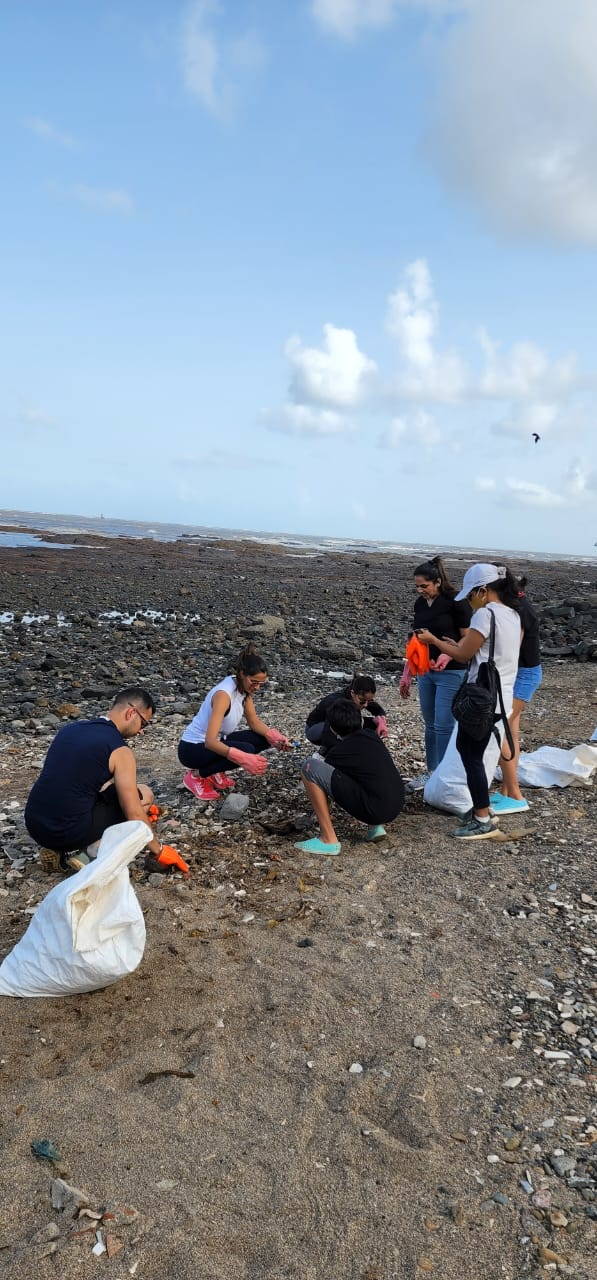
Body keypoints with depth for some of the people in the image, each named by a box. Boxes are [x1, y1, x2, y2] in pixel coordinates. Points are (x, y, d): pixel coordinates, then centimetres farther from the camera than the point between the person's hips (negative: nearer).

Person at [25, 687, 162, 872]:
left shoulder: (71, 728, 12)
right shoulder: (120, 751, -9)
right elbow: (134, 816, -9)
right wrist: (158, 850, 7)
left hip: (33, 826, 7)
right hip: (69, 833, -7)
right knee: (144, 794, 8)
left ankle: (61, 851, 13)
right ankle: (90, 854, -1)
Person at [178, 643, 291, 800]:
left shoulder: (244, 687, -5)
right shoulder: (224, 694, -31)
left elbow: (254, 722, 3)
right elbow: (210, 742, -38)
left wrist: (274, 737, -16)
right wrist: (243, 758, -50)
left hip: (217, 741, 9)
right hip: (192, 749, -9)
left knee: (264, 739, -2)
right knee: (247, 750, -30)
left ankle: (215, 772, 6)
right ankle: (197, 775, -9)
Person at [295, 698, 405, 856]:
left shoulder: (339, 751, -3)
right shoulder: (372, 736, 13)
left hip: (374, 811, -7)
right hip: (397, 807, 7)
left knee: (310, 766, -6)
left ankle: (329, 840, -3)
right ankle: (375, 826, 19)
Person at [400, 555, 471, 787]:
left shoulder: (456, 603, -13)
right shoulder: (420, 603, 8)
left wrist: (447, 656, -29)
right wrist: (407, 674, 13)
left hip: (451, 673, -7)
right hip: (426, 672, 7)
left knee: (443, 725, -5)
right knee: (430, 724, 13)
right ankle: (431, 773, 24)